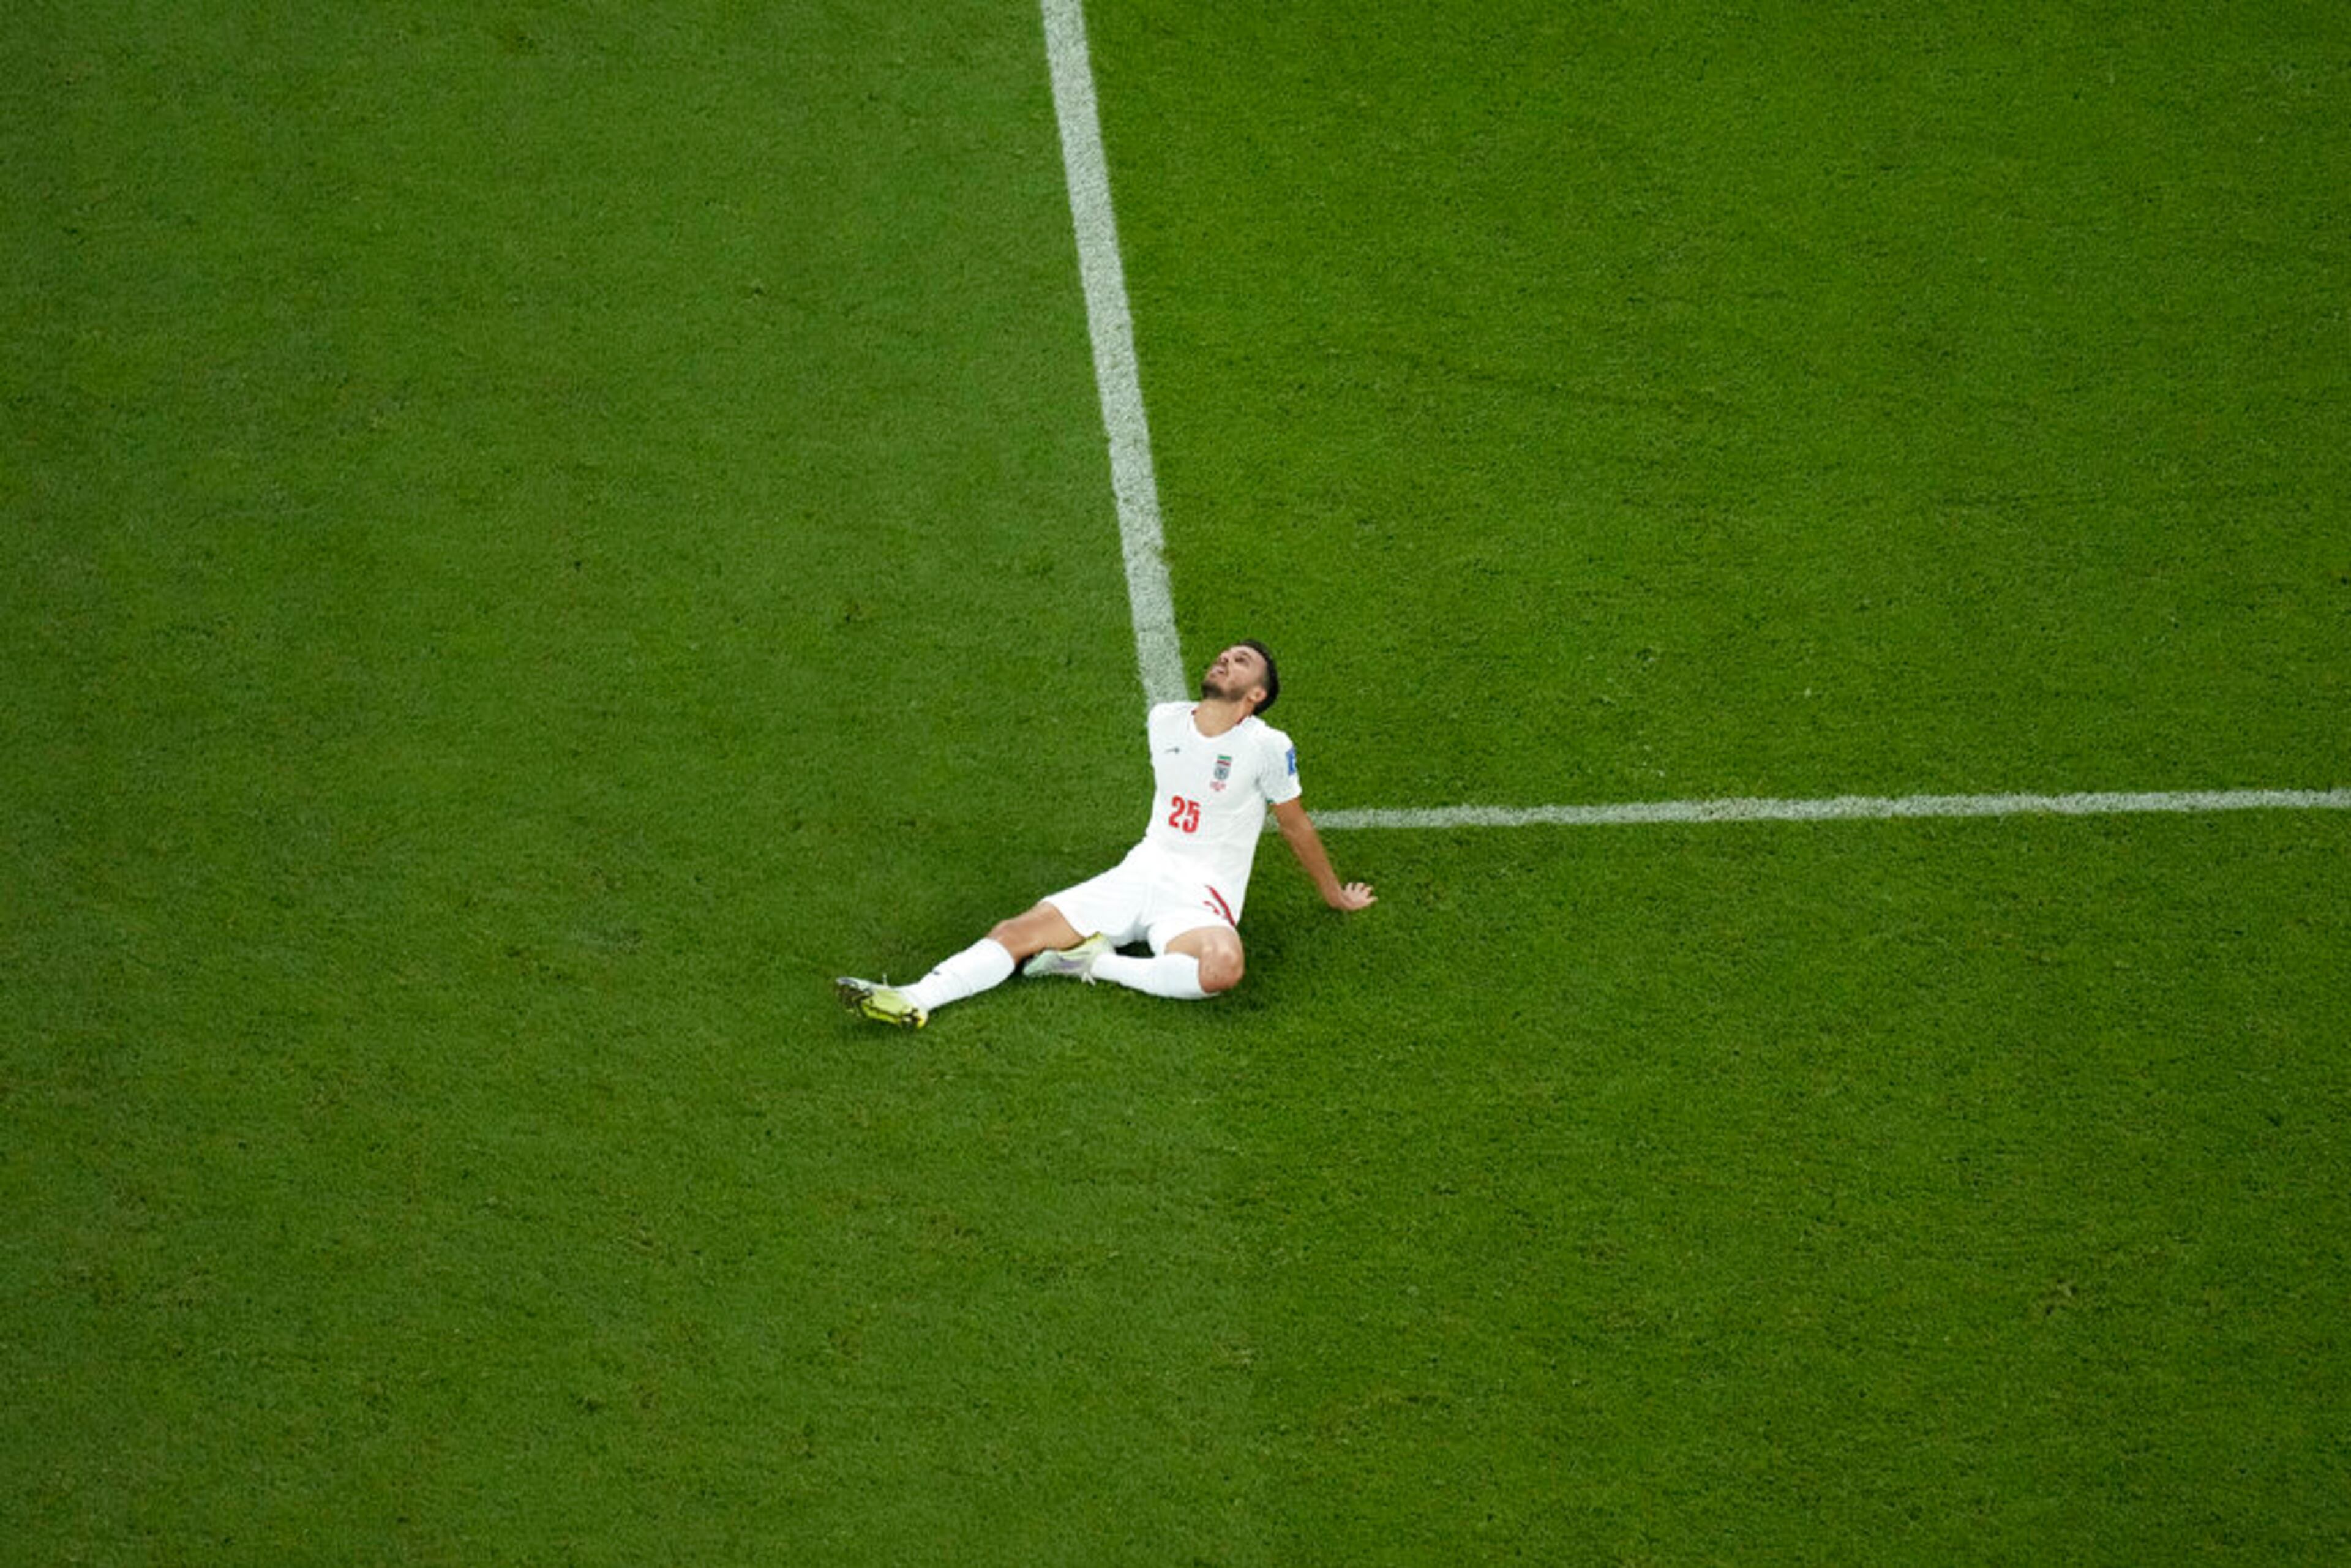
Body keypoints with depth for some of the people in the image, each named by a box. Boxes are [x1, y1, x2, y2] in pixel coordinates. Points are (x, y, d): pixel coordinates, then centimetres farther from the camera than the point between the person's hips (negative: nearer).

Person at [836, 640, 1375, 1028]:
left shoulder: (1266, 747, -6)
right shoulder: (1164, 721, 8)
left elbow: (1296, 825, 7)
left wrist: (1334, 894, 17)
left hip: (1200, 897, -5)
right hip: (1137, 874, 5)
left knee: (1221, 968, -40)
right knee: (1018, 932, -14)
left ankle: (1098, 964, -24)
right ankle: (915, 1001, -29)